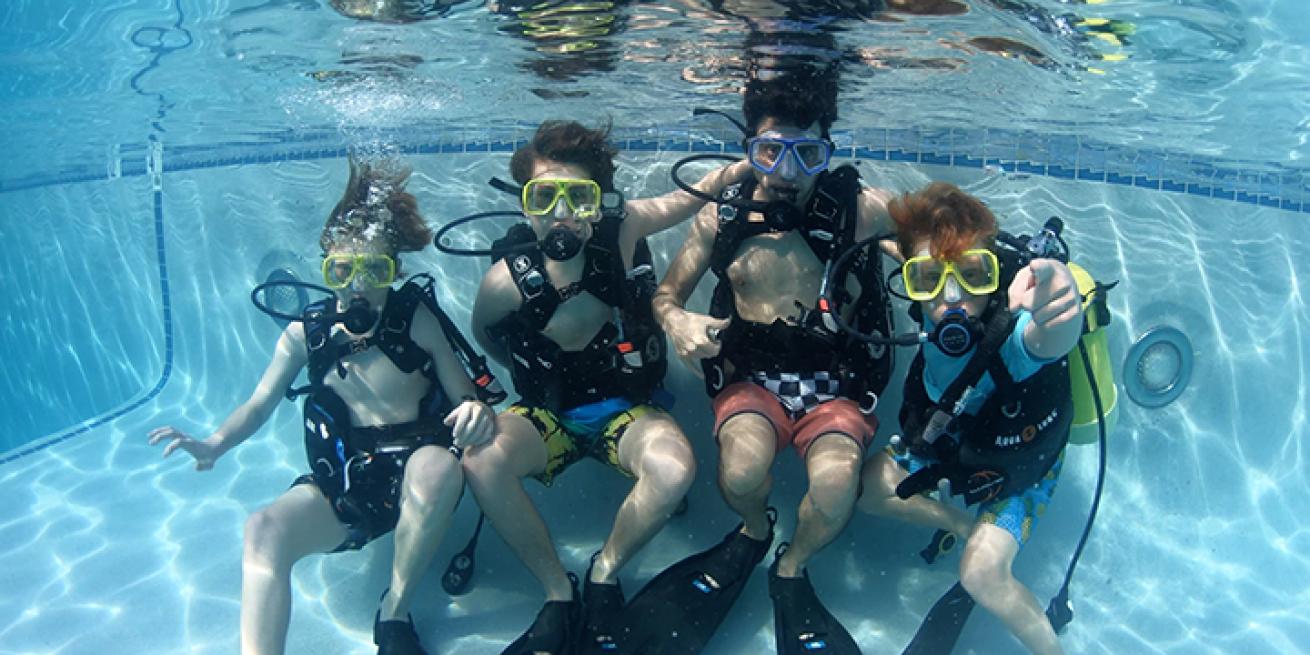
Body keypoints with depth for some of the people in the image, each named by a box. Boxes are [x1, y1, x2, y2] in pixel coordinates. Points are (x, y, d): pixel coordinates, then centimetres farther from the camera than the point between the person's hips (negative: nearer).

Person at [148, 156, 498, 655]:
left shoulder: (417, 319, -4)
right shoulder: (305, 334, 3)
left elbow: (466, 397, -4)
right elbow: (258, 405, 7)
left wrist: (476, 411, -29)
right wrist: (214, 446, -14)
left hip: (416, 474, -2)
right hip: (344, 483, 2)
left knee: (439, 465, -37)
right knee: (264, 529, -26)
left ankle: (395, 614, -15)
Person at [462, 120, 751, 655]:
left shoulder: (623, 229, -17)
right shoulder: (509, 278, -17)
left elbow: (695, 194, -1)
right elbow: (484, 332, 7)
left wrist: (746, 165, -14)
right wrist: (532, 374, 2)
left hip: (627, 410, 0)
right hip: (549, 414, 1)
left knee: (675, 469, -32)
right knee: (481, 461, -29)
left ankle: (606, 571, -1)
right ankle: (558, 592, -7)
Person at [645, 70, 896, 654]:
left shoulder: (861, 209, -5)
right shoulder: (721, 216, 2)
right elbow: (666, 293, 11)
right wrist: (676, 320, -14)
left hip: (836, 384, -1)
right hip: (751, 378, 1)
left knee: (836, 478, -32)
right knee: (742, 468, -31)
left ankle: (791, 571, 5)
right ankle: (753, 531, 10)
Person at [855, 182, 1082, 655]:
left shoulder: (1013, 328, -42)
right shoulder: (932, 307, -26)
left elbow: (1047, 339, -71)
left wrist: (1061, 309, -89)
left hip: (1018, 459, -6)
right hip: (950, 431, 6)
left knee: (982, 573, -21)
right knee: (866, 488, 4)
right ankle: (964, 526, 26)